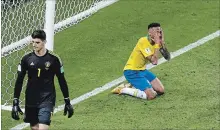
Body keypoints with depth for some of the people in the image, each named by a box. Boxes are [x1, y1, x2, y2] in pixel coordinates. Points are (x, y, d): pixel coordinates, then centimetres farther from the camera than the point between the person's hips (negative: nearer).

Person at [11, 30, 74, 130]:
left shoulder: (54, 59, -5)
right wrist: (15, 103, -3)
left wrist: (67, 102, 7)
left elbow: (62, 80, 4)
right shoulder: (26, 59, -1)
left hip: (47, 100, -3)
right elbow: (19, 81, 2)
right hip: (31, 101, 3)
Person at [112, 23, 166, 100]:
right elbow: (153, 61, -27)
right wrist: (157, 44, -23)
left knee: (161, 90, 3)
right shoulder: (143, 41, -22)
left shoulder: (154, 42, 3)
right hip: (132, 72, -9)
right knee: (151, 95, -20)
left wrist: (162, 43, -10)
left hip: (142, 70, 9)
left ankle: (133, 86, 13)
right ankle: (123, 89, -5)